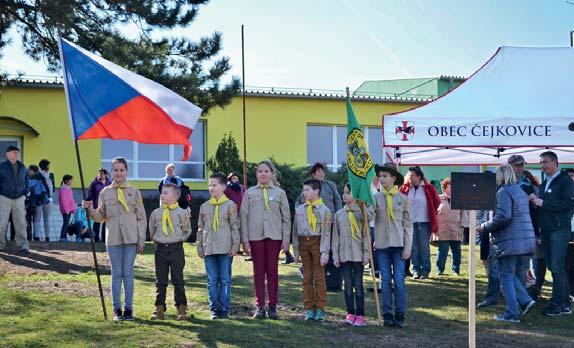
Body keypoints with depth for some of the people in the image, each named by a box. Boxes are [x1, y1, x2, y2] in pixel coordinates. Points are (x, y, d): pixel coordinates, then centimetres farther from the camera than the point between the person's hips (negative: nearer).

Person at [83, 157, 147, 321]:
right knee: (116, 273, 4)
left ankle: (128, 308, 9)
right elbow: (101, 217, 10)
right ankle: (117, 309, 11)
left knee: (128, 273, 2)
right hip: (113, 239, 1)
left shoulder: (134, 192, 5)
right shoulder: (105, 192, 8)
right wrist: (90, 209, -10)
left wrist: (141, 240, -1)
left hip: (131, 239, -1)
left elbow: (141, 217, 4)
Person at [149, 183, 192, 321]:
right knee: (160, 281, 6)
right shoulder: (156, 213, 5)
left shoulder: (182, 213, -2)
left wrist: (180, 239, 1)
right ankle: (159, 308, 11)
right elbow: (152, 231, 17)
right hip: (160, 249, 3)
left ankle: (181, 308, 9)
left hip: (176, 249, -2)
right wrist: (157, 241, 11)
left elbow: (187, 231, 7)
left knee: (178, 280, 3)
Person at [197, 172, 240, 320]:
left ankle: (224, 309, 7)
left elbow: (235, 226, -1)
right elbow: (200, 228, 15)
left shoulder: (230, 205, 0)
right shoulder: (204, 206, 12)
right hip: (209, 248, 4)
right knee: (212, 280, 5)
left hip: (225, 248, -4)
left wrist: (235, 245, -7)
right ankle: (214, 309, 11)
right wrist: (199, 246, 11)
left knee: (225, 280, 1)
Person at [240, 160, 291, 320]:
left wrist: (286, 239, -1)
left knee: (272, 271, 2)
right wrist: (244, 240, -1)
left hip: (274, 236, 0)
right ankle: (260, 306, 6)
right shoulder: (250, 193, 8)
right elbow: (243, 216, 6)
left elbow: (286, 217, 6)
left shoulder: (279, 192, 7)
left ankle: (272, 306, 6)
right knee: (258, 271, 3)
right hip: (255, 236, 0)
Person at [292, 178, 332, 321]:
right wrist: (295, 250, 8)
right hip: (303, 242, 4)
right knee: (307, 277, 6)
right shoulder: (299, 209, 9)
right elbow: (295, 230, 12)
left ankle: (320, 309, 3)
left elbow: (326, 233, -6)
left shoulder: (324, 210, -3)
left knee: (319, 276, -2)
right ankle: (309, 308, 11)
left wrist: (324, 252, -12)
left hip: (317, 242, -4)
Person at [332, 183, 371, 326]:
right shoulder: (339, 214, 9)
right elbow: (335, 236, 9)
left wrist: (366, 255, -6)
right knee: (348, 285, 6)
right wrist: (335, 256, 4)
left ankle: (360, 315, 1)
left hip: (358, 255, -3)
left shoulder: (362, 213, -1)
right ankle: (350, 313, 13)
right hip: (344, 255, 3)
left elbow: (366, 235, -1)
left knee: (358, 284, -2)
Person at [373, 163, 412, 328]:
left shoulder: (403, 199, 2)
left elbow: (408, 224, 3)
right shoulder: (376, 197, 4)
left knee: (399, 280, -1)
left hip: (398, 245, -1)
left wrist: (407, 246, -3)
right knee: (385, 281, 6)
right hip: (381, 245, 1)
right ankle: (387, 314, 12)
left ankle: (400, 315, 6)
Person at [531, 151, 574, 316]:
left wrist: (543, 203, -17)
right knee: (552, 266, 9)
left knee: (557, 267, -10)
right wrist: (536, 202, 3)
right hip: (546, 230, 8)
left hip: (560, 229, -8)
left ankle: (558, 304, -6)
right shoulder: (544, 183, 19)